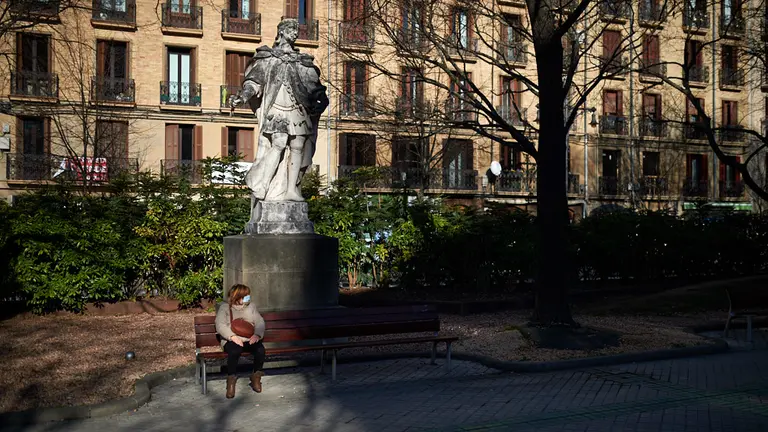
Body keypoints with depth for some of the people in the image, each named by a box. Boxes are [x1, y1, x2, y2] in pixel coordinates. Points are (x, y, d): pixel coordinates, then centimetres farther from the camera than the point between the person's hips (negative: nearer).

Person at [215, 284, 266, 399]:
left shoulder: (251, 306, 15)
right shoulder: (225, 307, 3)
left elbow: (260, 322, 9)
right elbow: (220, 325, -9)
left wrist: (257, 335, -12)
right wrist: (232, 337, -25)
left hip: (250, 340, 3)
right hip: (232, 340, -3)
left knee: (260, 349, -29)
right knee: (234, 351, -38)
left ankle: (256, 377, -8)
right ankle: (231, 380, -21)